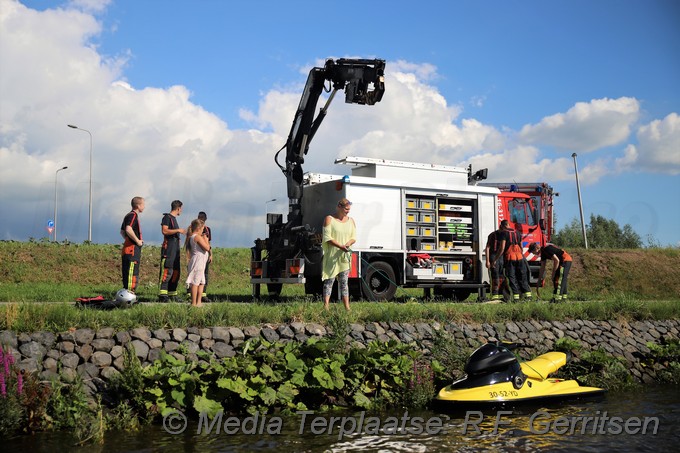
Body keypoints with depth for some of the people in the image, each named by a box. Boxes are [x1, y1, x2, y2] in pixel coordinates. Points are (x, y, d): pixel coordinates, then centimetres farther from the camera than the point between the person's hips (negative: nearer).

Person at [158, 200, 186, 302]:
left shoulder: (174, 218, 21)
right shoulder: (167, 217, -5)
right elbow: (164, 231, -18)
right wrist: (178, 230, -16)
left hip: (175, 249, 10)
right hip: (168, 249, -10)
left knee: (176, 272, 9)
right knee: (167, 271, -13)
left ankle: (172, 294, 13)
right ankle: (162, 295, -15)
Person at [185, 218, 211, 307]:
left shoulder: (191, 237, 15)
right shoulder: (197, 237, -13)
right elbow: (207, 248, -18)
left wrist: (204, 239, 13)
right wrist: (205, 239, -4)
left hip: (200, 263, 11)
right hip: (198, 261, -11)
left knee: (201, 282, 15)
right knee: (195, 282, -8)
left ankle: (199, 302, 17)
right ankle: (194, 303, -7)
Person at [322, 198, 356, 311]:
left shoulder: (351, 221, 13)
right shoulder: (329, 219, -2)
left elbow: (354, 237, 11)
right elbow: (327, 237, -10)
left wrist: (348, 244, -12)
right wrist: (340, 246, -21)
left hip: (344, 255, 4)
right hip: (331, 255, -4)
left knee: (344, 281, 6)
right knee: (329, 280, -5)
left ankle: (347, 307, 6)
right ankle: (326, 306, -8)